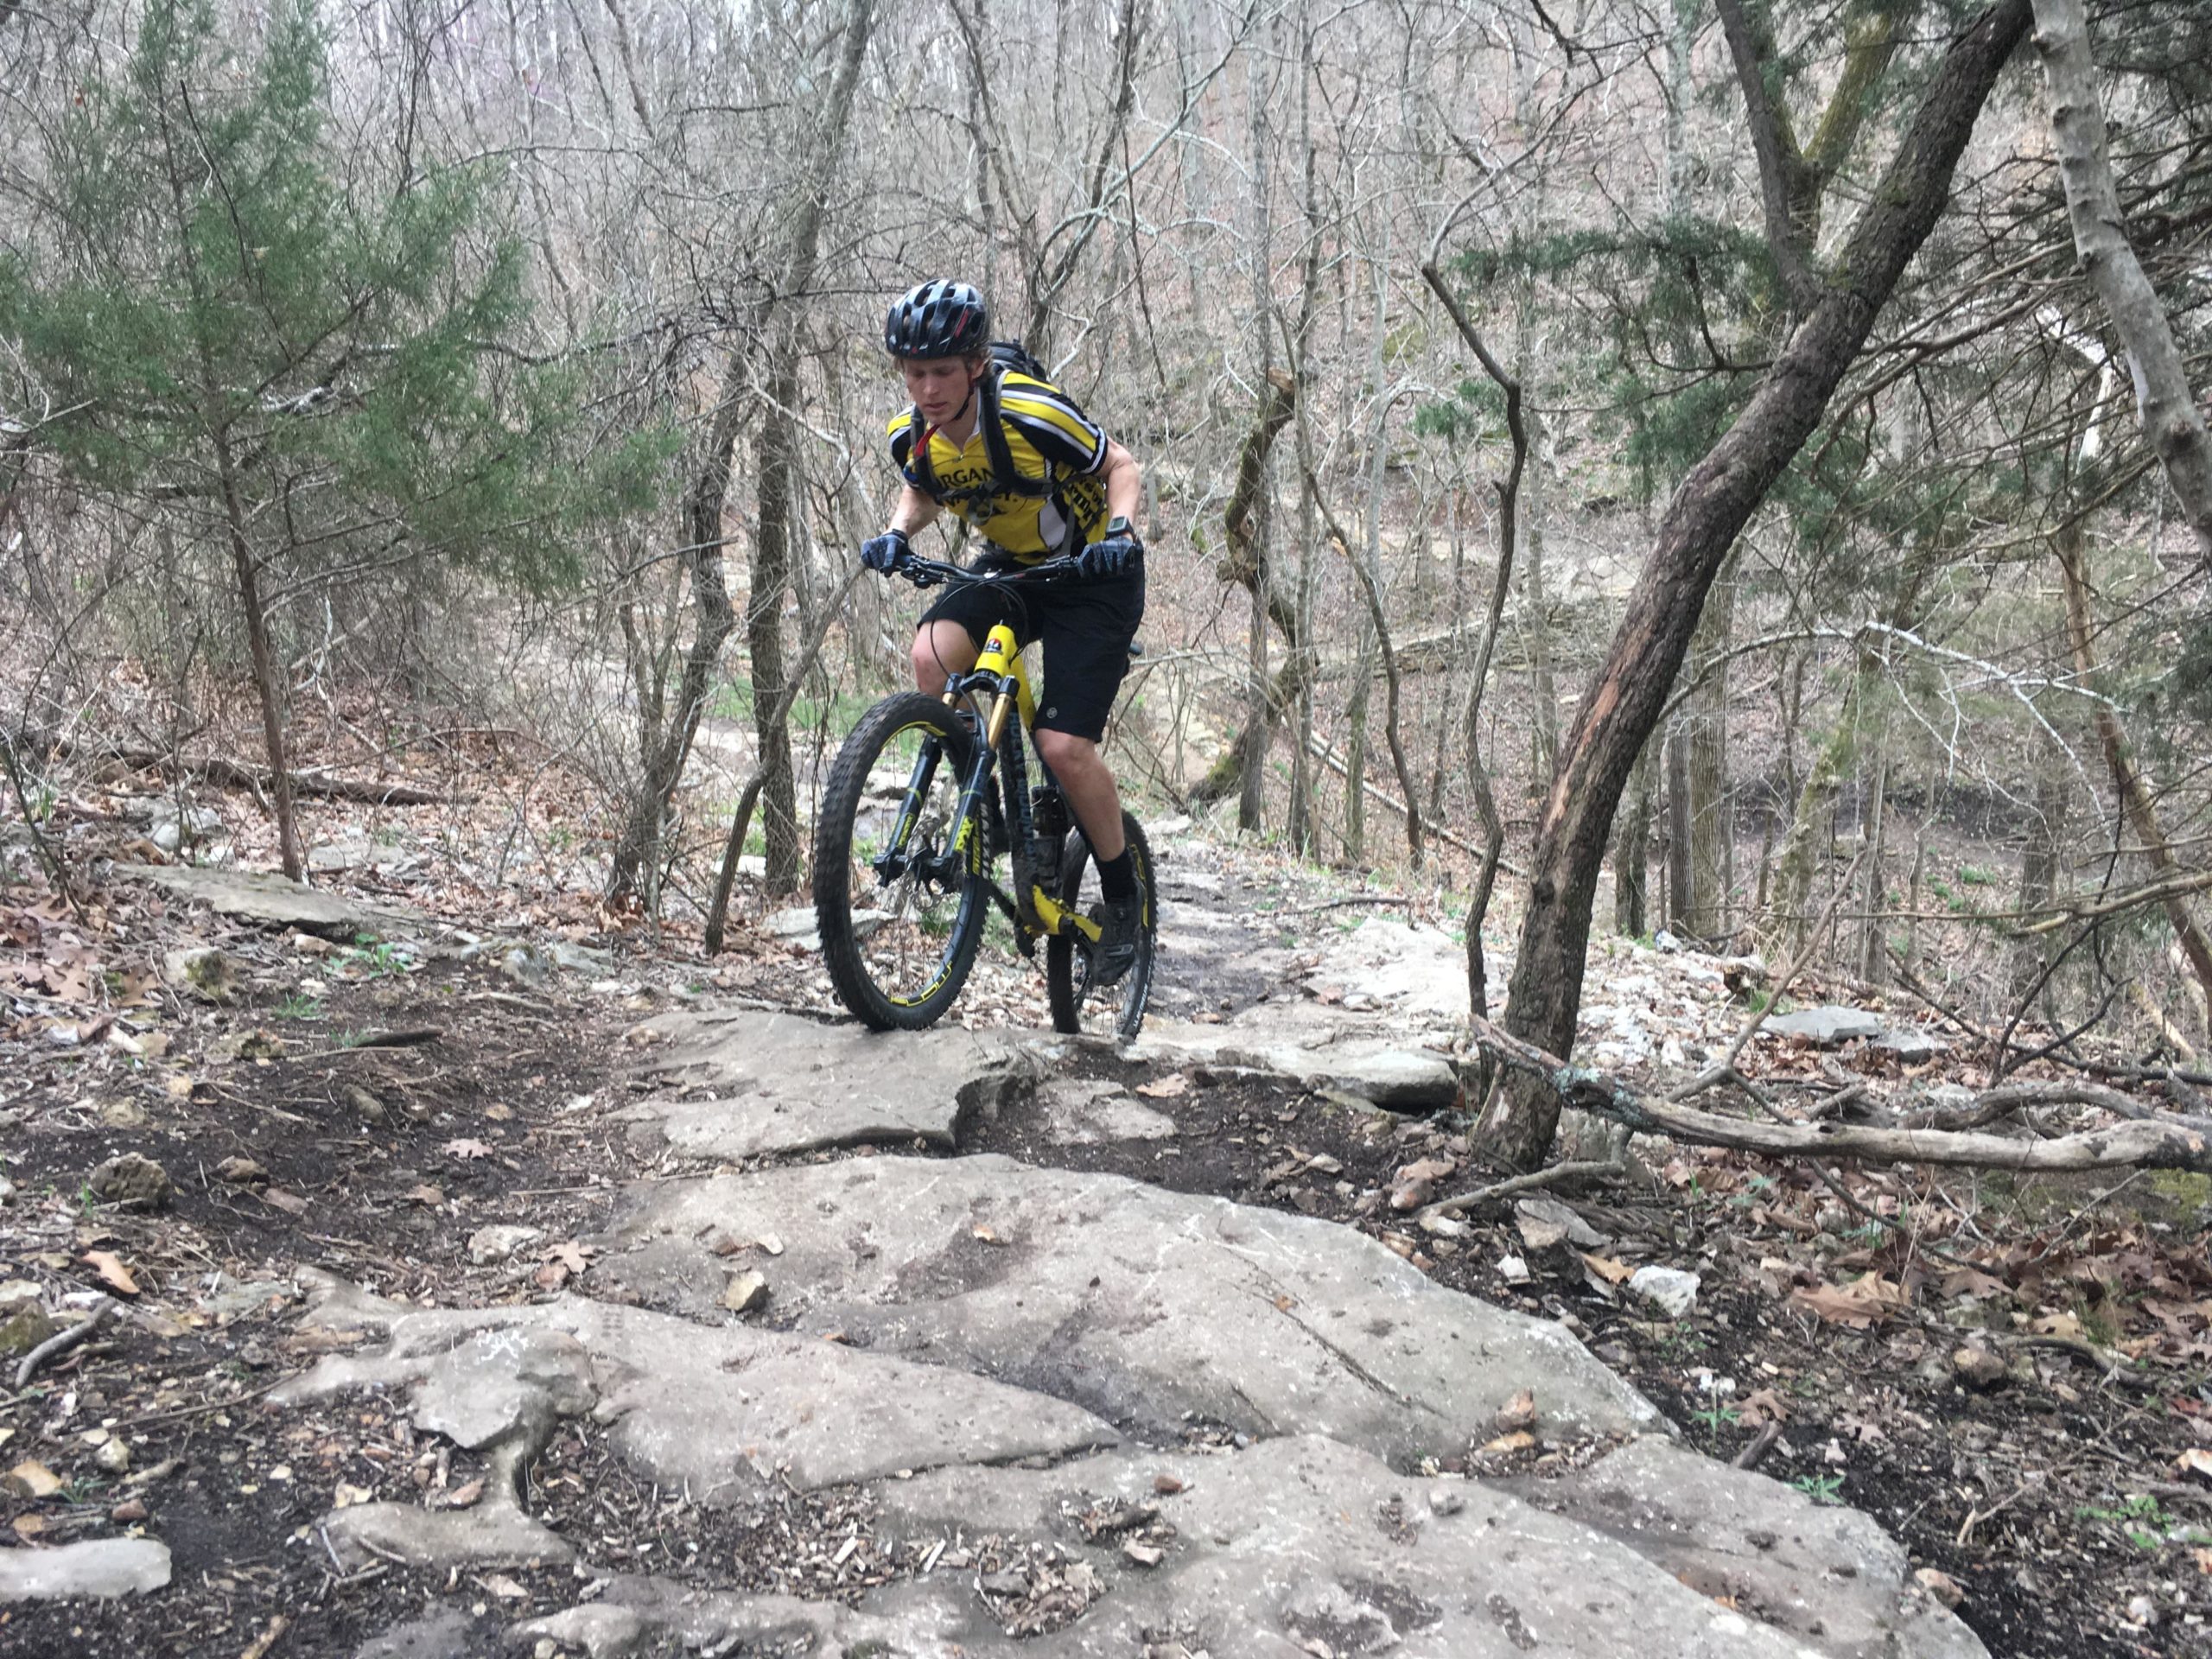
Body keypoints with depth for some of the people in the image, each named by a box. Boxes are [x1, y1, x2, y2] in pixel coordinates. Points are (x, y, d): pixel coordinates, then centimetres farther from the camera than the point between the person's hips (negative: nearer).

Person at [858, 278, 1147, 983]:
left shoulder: (1032, 413, -26)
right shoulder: (913, 436, -11)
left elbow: (1120, 465, -12)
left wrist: (1119, 530, -31)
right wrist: (897, 532, -11)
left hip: (1091, 574, -5)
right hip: (1011, 568, 5)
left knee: (1065, 747, -16)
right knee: (932, 654, -26)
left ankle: (1123, 899, 6)